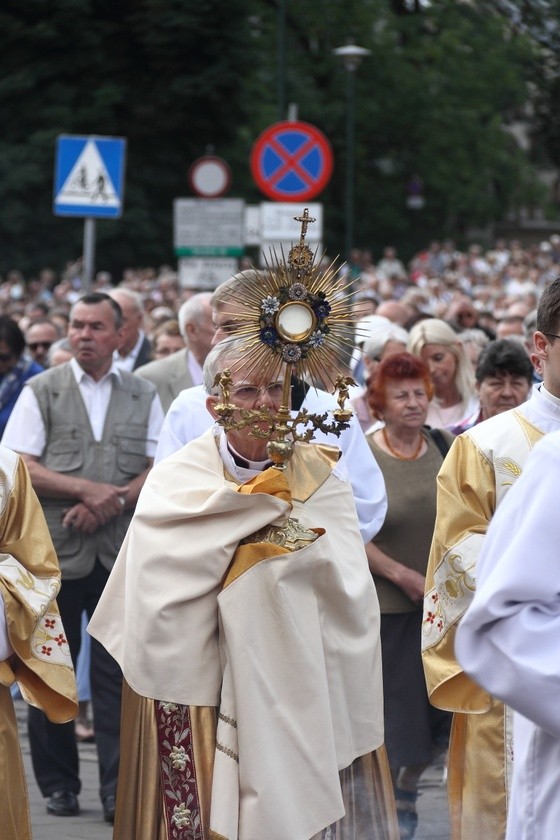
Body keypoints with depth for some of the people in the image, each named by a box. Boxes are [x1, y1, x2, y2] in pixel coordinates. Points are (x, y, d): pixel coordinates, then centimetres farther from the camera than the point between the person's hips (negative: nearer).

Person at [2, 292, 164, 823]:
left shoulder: (142, 397, 11)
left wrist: (114, 501, -11)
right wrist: (86, 489, -14)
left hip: (121, 554, 1)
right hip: (55, 553, -1)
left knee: (117, 673, -2)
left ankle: (118, 789, 1)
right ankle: (57, 784, 14)